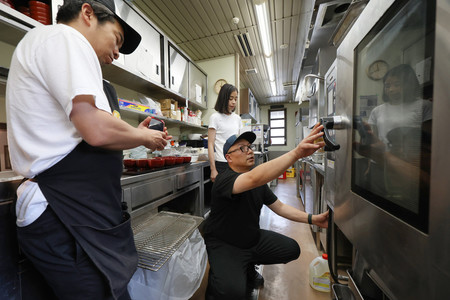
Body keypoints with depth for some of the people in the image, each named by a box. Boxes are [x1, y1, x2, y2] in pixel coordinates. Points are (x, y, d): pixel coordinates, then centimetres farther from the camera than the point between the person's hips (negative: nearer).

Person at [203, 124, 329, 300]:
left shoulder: (260, 181, 0)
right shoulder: (225, 180, -27)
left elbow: (279, 206, 3)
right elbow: (253, 179, -48)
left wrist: (312, 219, -10)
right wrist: (296, 153, -55)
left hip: (253, 238, 8)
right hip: (224, 244, -7)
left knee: (292, 249, 4)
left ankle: (248, 266, 24)